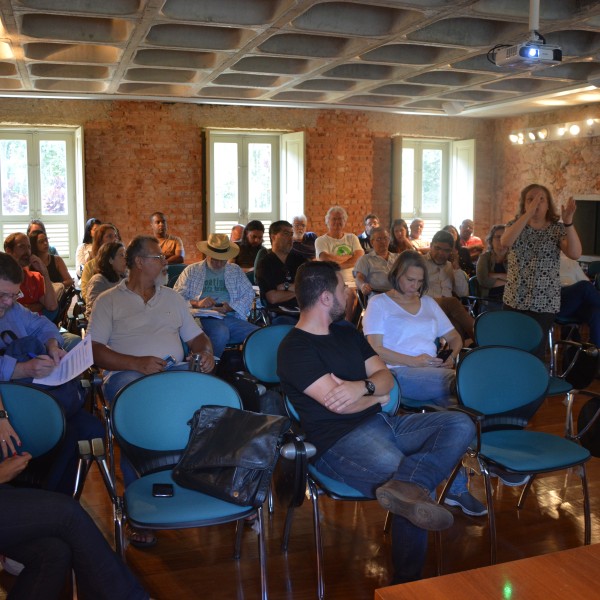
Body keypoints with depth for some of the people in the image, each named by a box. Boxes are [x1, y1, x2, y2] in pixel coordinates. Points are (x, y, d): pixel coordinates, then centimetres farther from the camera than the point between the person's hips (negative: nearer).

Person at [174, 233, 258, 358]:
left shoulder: (235, 270, 23)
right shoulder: (192, 271, 15)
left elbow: (249, 294, 11)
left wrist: (231, 307, -8)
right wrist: (196, 303, -14)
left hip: (231, 317, 3)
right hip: (204, 318, -2)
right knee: (221, 331, -38)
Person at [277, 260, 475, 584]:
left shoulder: (348, 334, 18)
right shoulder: (294, 349, -9)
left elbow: (386, 377, 11)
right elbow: (336, 403, -17)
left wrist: (361, 387, -14)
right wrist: (377, 396, 2)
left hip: (381, 422, 9)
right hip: (338, 441, -8)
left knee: (460, 425, -13)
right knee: (417, 490, -29)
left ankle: (406, 485, -38)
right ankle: (407, 580, -12)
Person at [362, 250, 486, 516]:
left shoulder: (428, 303, 27)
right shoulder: (379, 303, 9)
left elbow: (455, 337, 28)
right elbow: (375, 350, -3)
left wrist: (452, 357, 5)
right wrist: (413, 361, -13)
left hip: (436, 371, 5)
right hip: (399, 374, -5)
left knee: (449, 403, -31)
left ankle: (456, 488, -24)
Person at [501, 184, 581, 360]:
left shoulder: (558, 229, 1)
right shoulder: (515, 225, 4)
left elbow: (575, 254, -15)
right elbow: (505, 242, -20)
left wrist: (568, 221, -24)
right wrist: (528, 213, -24)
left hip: (545, 303, -1)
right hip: (515, 300, 1)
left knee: (535, 350, 2)